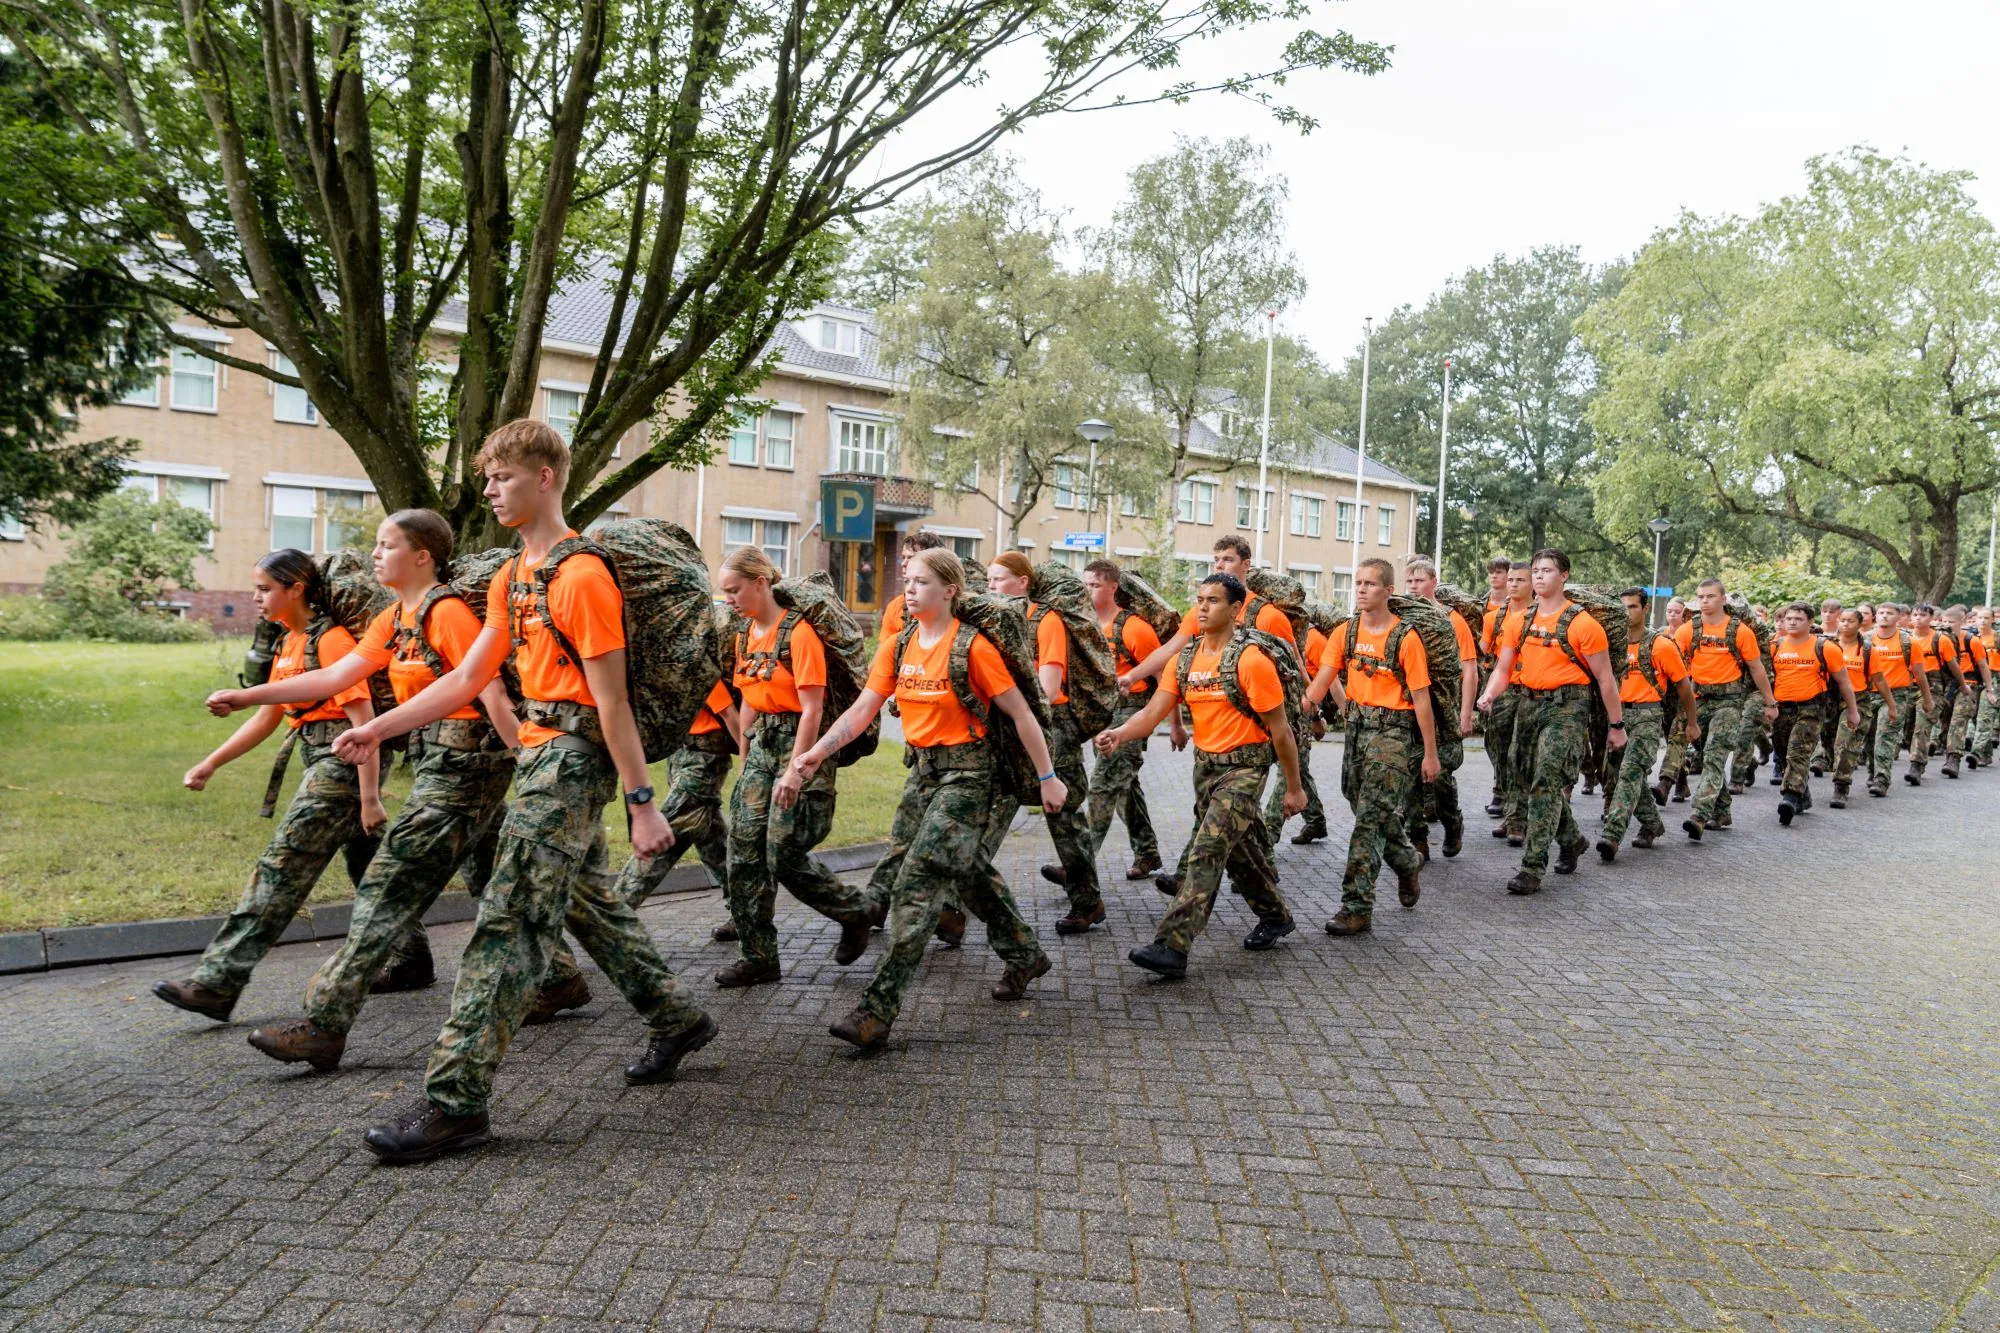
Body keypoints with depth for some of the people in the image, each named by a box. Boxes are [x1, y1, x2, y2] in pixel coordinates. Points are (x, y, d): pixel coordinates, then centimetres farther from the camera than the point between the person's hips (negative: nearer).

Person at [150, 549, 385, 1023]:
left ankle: (217, 984, -6)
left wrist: (369, 797, -20)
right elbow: (265, 719, 23)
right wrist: (209, 764, 18)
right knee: (368, 869, 15)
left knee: (280, 869, -9)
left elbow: (365, 721, -18)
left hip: (342, 763, -10)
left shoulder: (331, 640, -13)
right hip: (323, 764, 10)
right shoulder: (288, 645, 16)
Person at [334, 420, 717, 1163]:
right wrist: (377, 729, 9)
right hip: (542, 750, 10)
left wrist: (641, 803, -16)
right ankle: (676, 1019, 34)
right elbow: (466, 679, 15)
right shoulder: (511, 579, 14)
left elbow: (611, 700, -17)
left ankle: (456, 1101, -3)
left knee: (508, 922, -9)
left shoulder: (582, 577, -15)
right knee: (590, 902, 19)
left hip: (573, 754, -10)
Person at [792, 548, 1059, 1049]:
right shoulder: (897, 647, 4)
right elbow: (862, 710, 0)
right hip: (922, 770, 8)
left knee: (915, 885, -14)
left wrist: (1048, 778, -8)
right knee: (969, 873, 21)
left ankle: (878, 1011, -11)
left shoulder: (972, 647, -15)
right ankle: (1024, 956, 43)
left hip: (965, 776, -8)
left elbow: (1021, 714, -10)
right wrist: (816, 753, -13)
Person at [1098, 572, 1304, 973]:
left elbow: (1279, 728, -11)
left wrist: (1294, 788, -6)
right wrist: (1120, 733, -25)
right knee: (1239, 850, 19)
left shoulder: (1250, 660, -16)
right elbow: (1155, 710, -4)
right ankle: (1275, 916, 42)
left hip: (1244, 768, -7)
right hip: (1205, 765, 7)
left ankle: (1173, 946, -18)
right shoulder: (1185, 658, 3)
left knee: (1206, 852, -16)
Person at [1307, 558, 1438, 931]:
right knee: (1380, 816, 19)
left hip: (1393, 734, -6)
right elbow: (1325, 677, -3)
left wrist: (1430, 755, -7)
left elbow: (1421, 698, -9)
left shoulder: (1405, 638, -11)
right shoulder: (1346, 632, 5)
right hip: (1357, 729, 6)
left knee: (1370, 819, -11)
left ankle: (1357, 908, -7)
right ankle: (1409, 865, 46)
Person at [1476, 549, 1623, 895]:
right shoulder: (1519, 621, 8)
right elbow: (1503, 668, 9)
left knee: (1547, 784, -13)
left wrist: (1616, 725, 0)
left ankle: (1532, 869, -11)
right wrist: (1489, 694, -12)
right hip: (1529, 704, 6)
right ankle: (1571, 839, 40)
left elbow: (1605, 679, -3)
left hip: (1567, 707, -6)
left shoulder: (1582, 624, -8)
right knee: (1531, 781, 15)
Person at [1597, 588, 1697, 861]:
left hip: (1647, 717, -6)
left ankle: (1612, 834, -28)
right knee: (1633, 775, 13)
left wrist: (1692, 723, 10)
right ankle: (1652, 825, 33)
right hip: (1619, 715, 6)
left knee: (1631, 771, -18)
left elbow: (1683, 685, 4)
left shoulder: (1661, 645, -4)